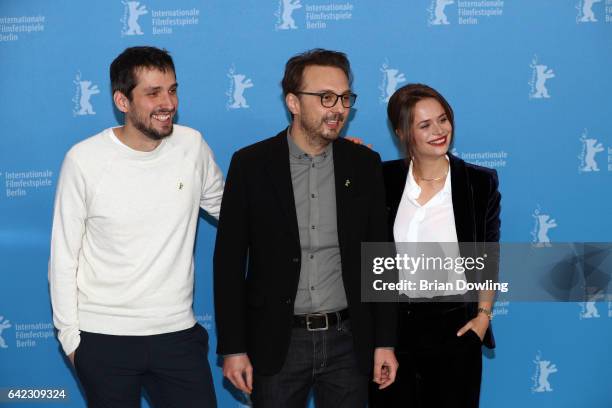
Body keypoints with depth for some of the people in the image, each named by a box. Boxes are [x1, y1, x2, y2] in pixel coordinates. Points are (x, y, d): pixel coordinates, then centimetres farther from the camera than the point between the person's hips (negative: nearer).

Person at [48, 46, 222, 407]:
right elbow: (63, 257, -3)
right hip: (103, 338, -2)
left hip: (177, 333, 2)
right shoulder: (85, 159, -10)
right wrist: (69, 336, -1)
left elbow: (228, 209, 15)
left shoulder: (192, 145, -3)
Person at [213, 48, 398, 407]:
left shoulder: (365, 164, 3)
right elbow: (229, 260, -3)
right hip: (277, 343, -1)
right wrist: (233, 348, -6)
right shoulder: (251, 164, -4)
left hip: (347, 340, 2)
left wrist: (385, 341, 2)